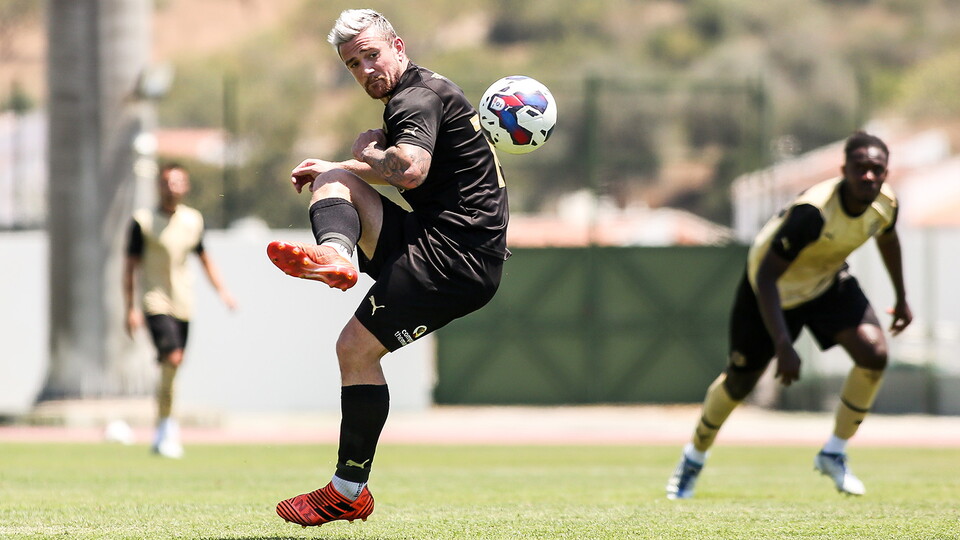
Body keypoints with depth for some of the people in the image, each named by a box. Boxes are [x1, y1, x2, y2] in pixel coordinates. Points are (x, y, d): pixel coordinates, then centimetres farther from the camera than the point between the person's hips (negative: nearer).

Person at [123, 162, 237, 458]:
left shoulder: (193, 220, 9)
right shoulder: (143, 220, -4)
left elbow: (204, 258, 23)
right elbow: (130, 265, -2)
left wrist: (222, 290, 13)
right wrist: (130, 309, -7)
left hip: (183, 303, 5)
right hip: (156, 302, -5)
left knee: (172, 368, 7)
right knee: (172, 358, -22)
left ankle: (161, 436, 18)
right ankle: (167, 426, -10)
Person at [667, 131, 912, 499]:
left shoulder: (885, 202, -20)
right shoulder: (813, 211, -40)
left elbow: (887, 237, 7)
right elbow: (765, 277, -37)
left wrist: (901, 297, 18)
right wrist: (783, 346, -43)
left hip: (829, 281, 5)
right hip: (775, 284, -5)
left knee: (874, 353, -18)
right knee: (740, 381, 9)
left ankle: (834, 454, 0)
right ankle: (694, 458, 37)